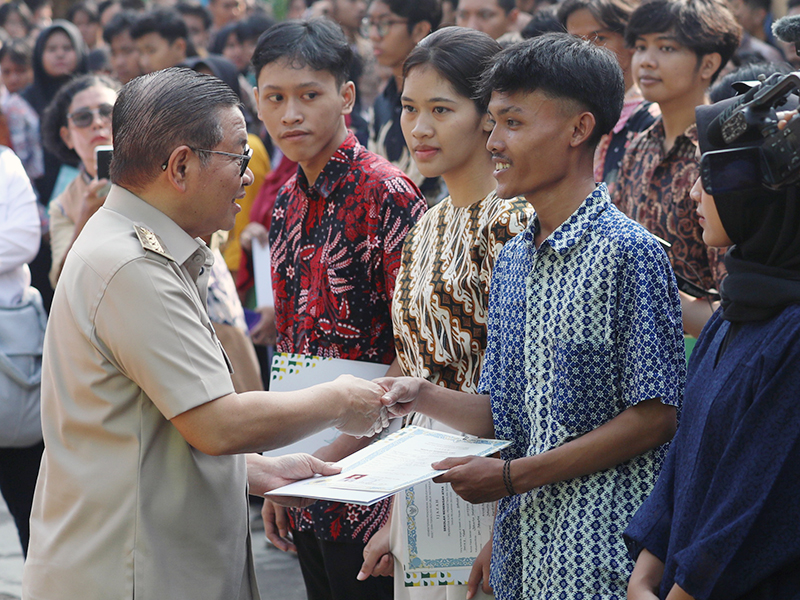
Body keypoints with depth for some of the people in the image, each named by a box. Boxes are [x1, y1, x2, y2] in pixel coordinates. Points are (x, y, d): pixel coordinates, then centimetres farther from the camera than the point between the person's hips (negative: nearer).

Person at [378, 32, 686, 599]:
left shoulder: (629, 253, -12)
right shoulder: (511, 261, 12)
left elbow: (655, 416, -14)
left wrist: (513, 474, -15)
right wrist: (424, 397, -3)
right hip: (522, 552, 7)